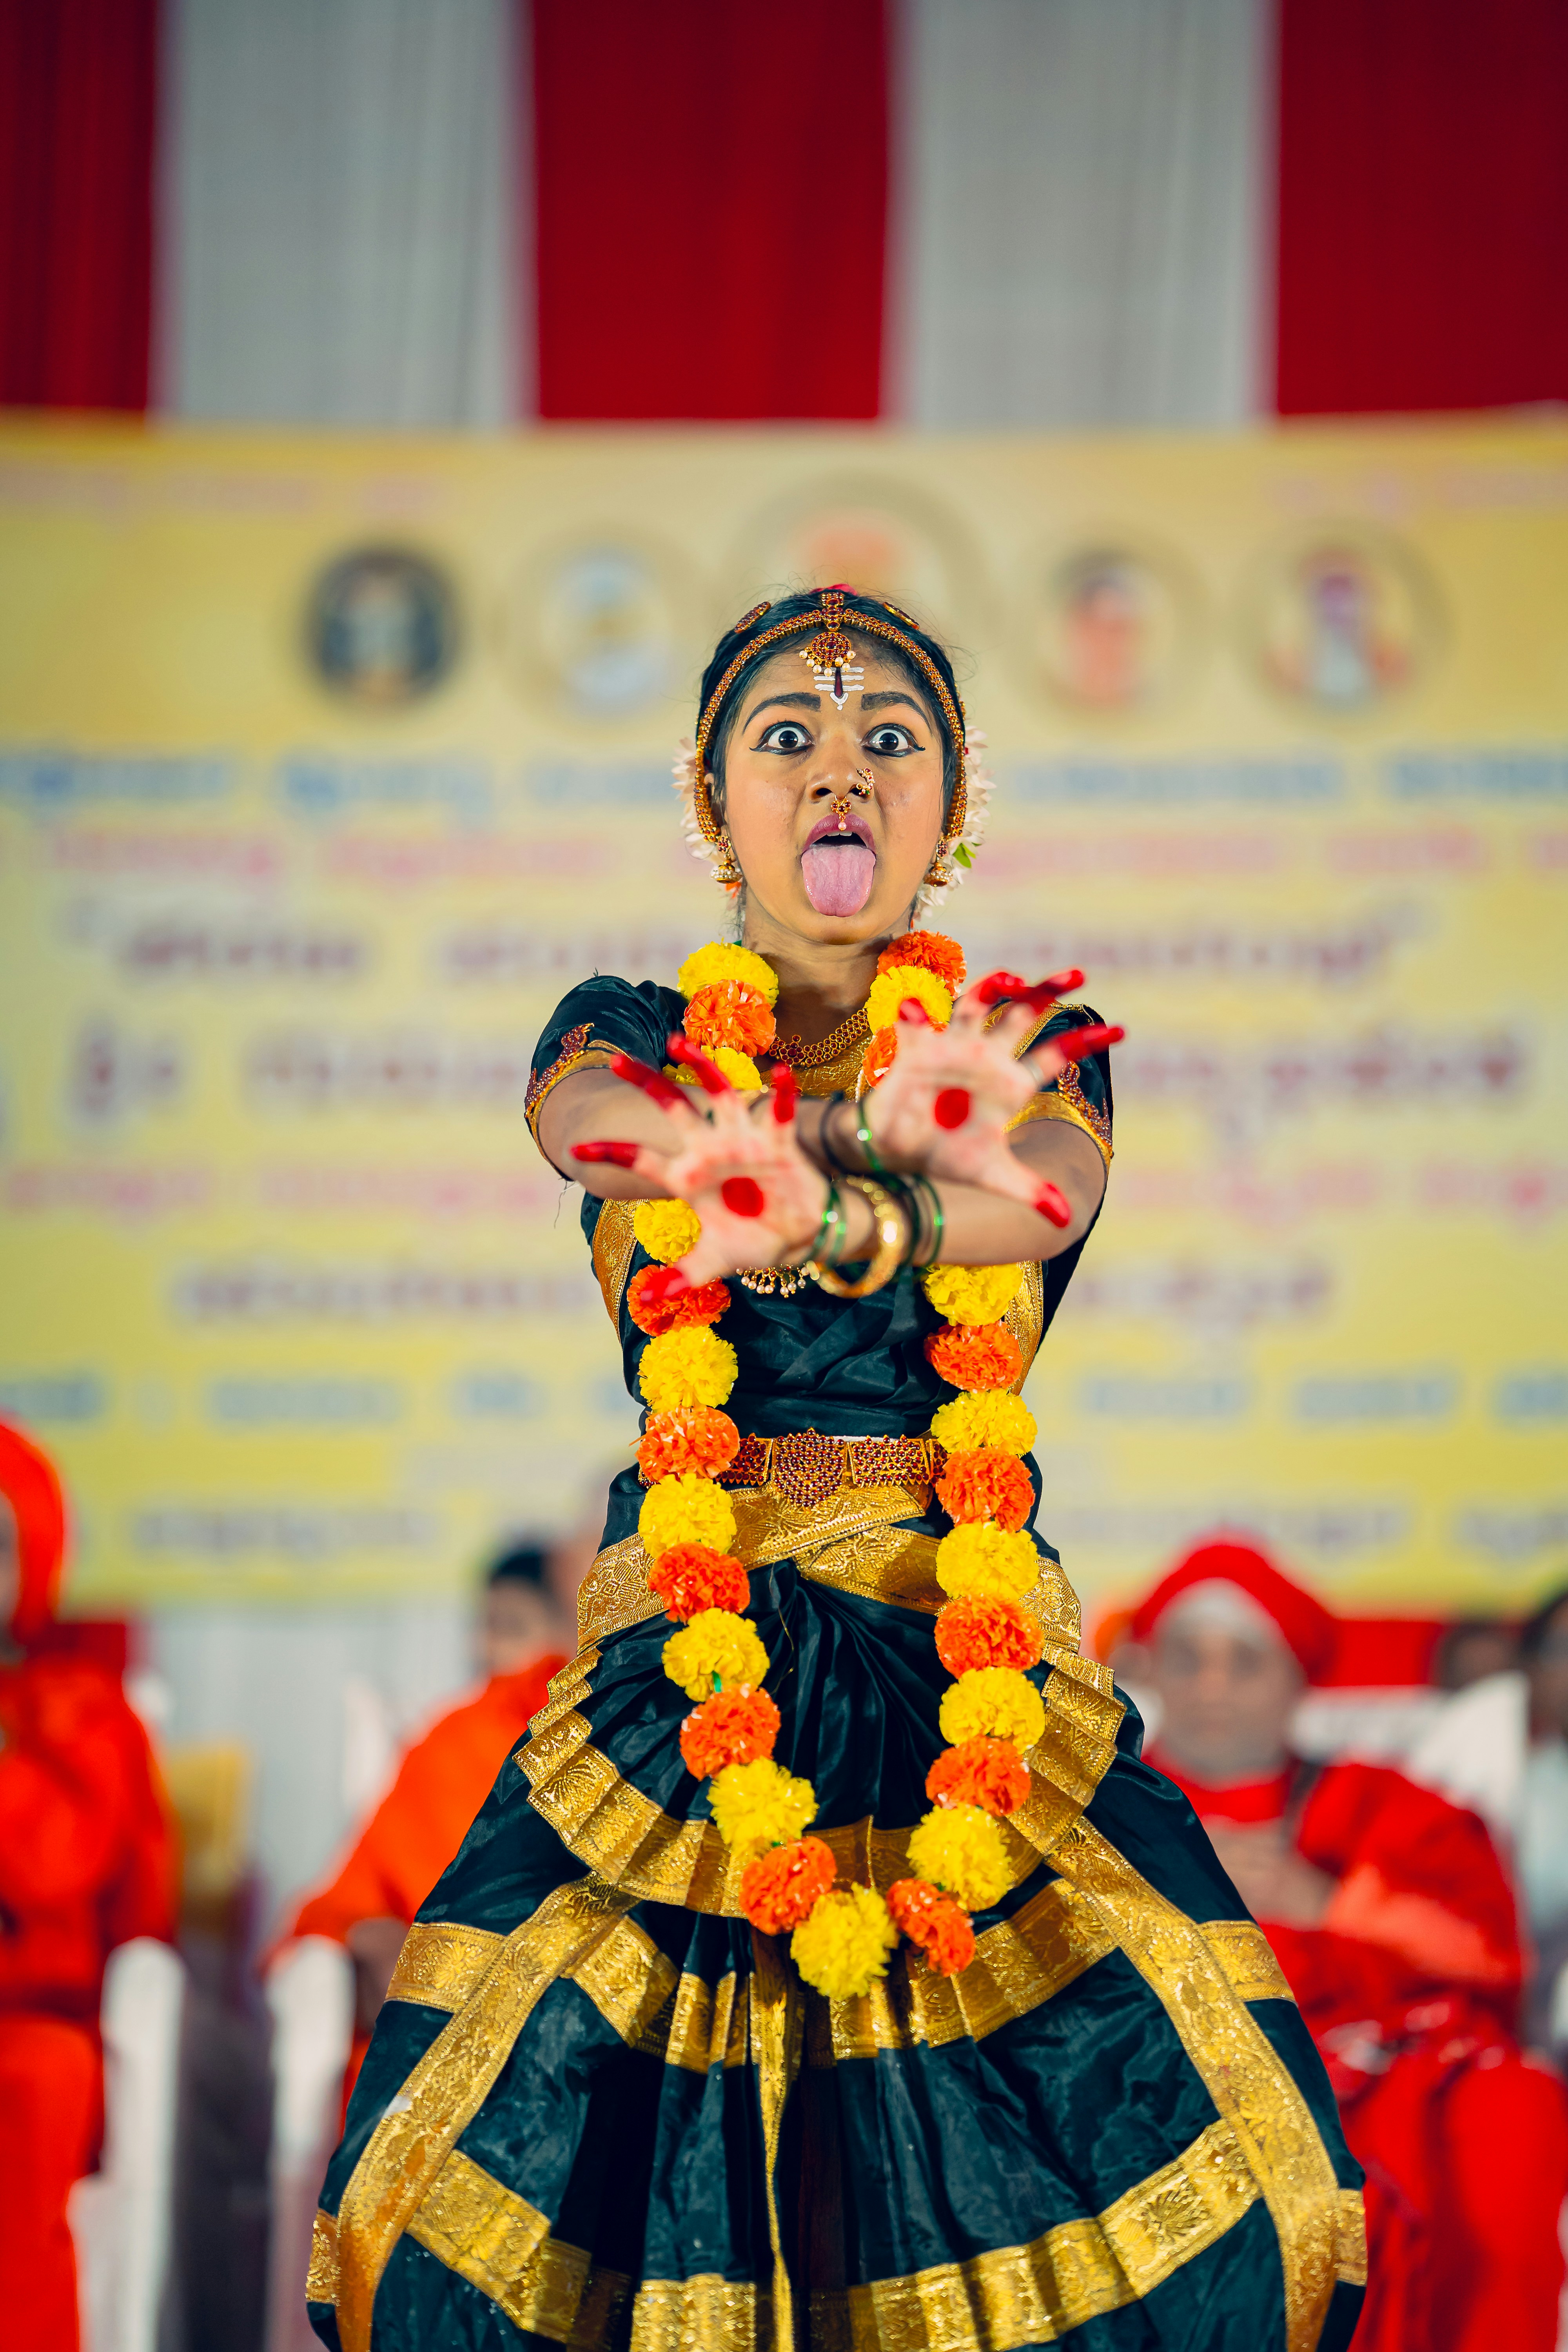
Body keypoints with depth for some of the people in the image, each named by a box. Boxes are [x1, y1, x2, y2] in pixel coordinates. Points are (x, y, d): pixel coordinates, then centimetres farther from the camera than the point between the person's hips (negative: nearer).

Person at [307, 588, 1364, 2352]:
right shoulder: (631, 1032, 9)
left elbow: (1045, 1191, -14)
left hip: (967, 1662, 0)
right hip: (684, 1663, 0)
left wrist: (825, 1219, -35)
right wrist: (859, 1135, -35)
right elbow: (594, 1119, -16)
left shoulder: (1030, 1052, 9)